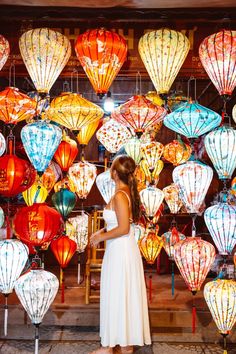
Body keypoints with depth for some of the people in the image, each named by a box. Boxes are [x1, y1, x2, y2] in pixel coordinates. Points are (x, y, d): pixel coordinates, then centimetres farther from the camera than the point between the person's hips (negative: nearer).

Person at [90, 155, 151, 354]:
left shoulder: (119, 196, -20)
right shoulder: (129, 192, 8)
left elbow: (123, 228, -24)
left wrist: (101, 237, -12)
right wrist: (103, 231, 10)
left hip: (120, 252, -9)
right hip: (127, 250, 9)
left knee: (116, 296, 1)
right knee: (127, 296, 15)